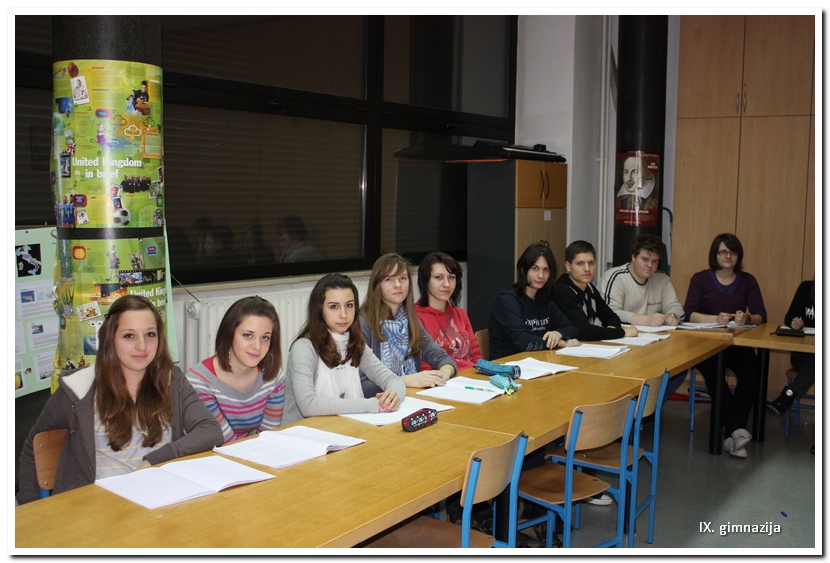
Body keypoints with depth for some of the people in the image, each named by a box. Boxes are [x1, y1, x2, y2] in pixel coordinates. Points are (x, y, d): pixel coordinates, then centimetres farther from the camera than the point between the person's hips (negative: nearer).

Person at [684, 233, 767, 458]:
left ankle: (731, 433, -28)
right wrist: (716, 319, -23)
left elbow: (761, 316, 3)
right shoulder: (700, 279, 6)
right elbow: (688, 313, -7)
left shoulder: (747, 281, 12)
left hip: (737, 343, 2)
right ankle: (737, 429, -31)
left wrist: (747, 319, -20)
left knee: (752, 372, -31)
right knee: (713, 372, -35)